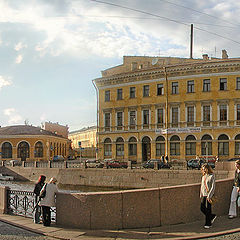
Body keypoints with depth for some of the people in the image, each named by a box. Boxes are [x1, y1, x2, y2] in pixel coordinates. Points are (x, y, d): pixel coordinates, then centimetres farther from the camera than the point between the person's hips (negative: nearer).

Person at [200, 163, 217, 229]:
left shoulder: (212, 176, -9)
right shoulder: (203, 176, 11)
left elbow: (213, 187, -13)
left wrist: (209, 196, -17)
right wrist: (201, 195, 14)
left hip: (209, 194, -7)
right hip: (204, 194, 7)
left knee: (208, 209, -2)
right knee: (202, 208, 6)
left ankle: (208, 224, 10)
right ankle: (212, 216, 28)